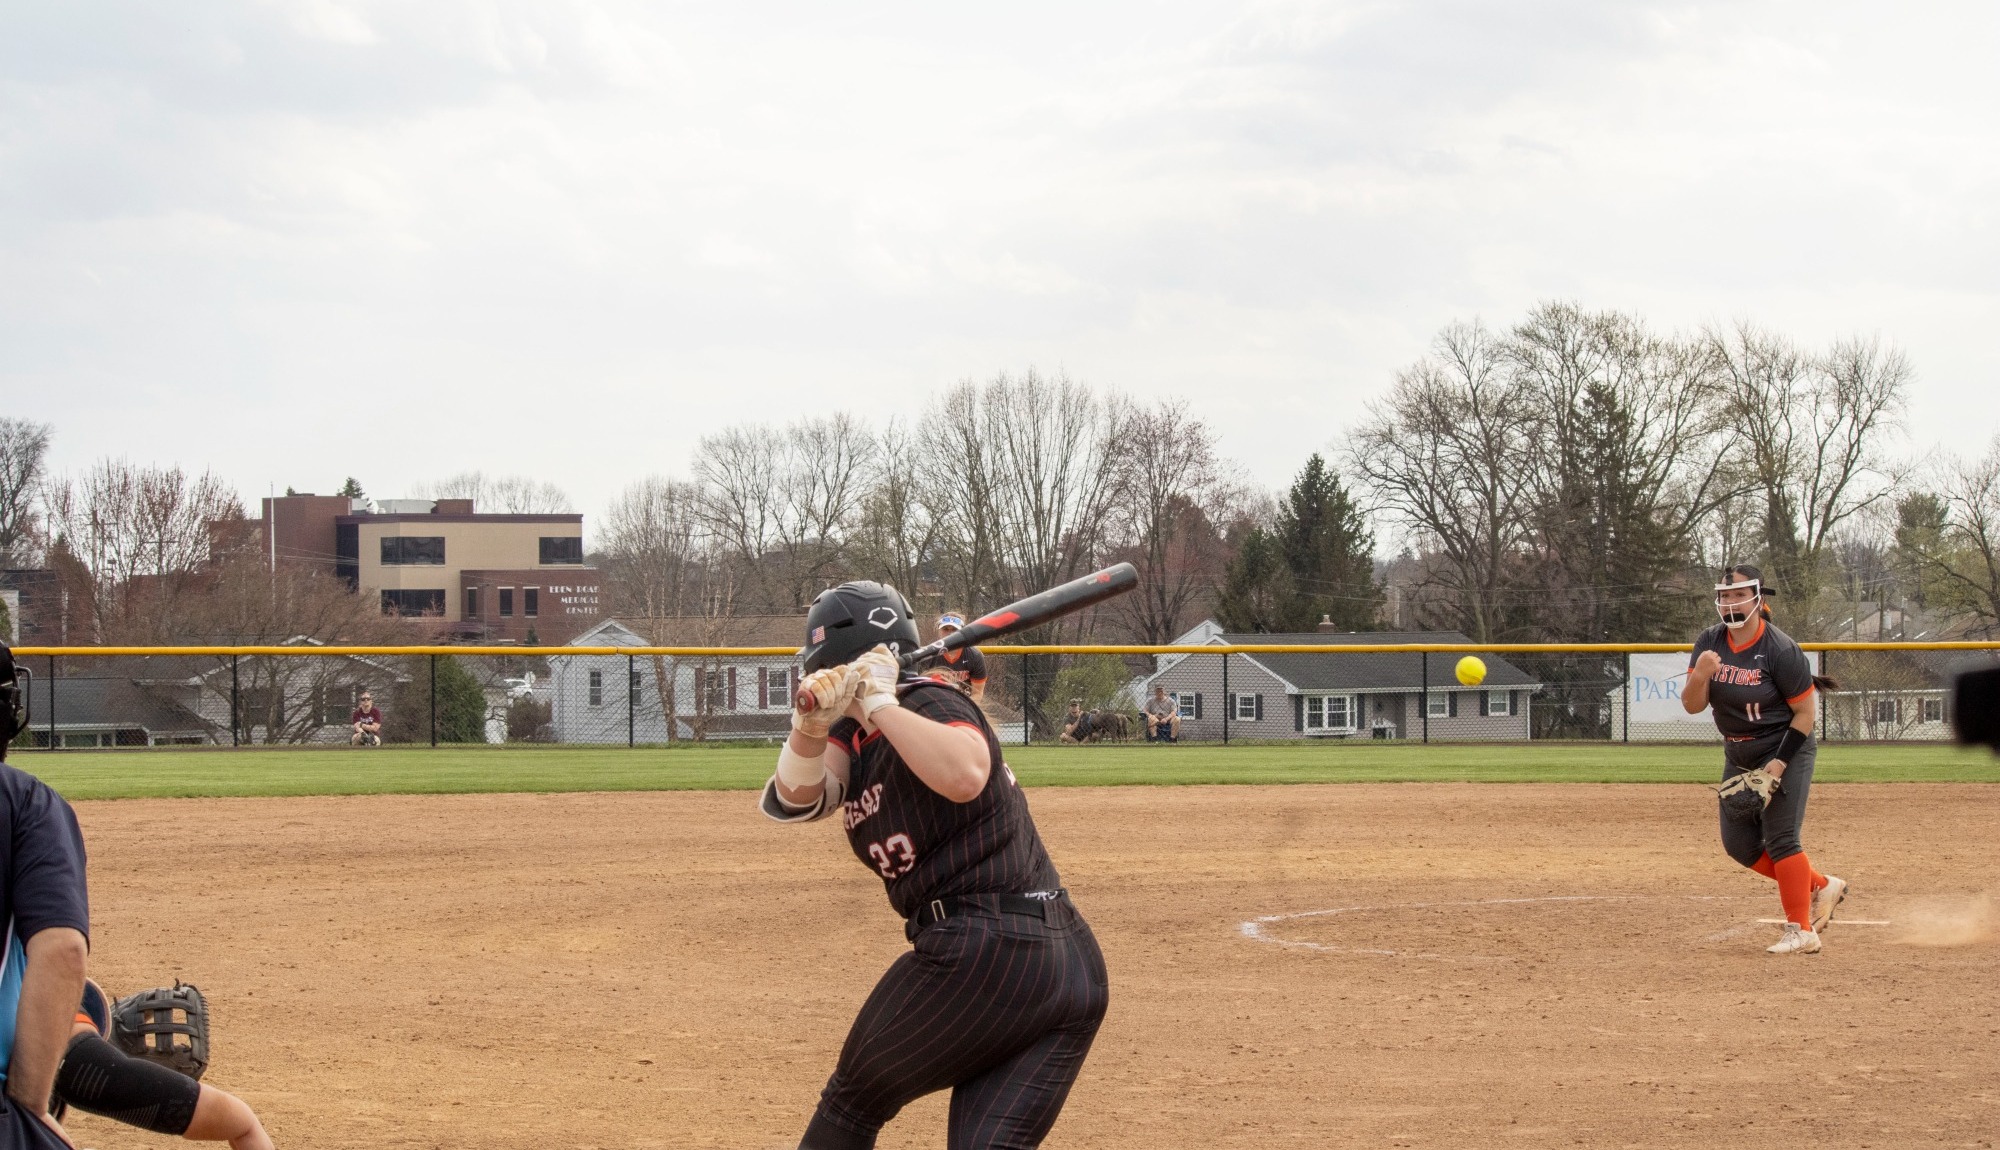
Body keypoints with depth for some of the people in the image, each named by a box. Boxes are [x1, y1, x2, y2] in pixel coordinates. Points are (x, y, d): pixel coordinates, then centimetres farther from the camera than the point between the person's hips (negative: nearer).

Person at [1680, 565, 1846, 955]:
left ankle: (1802, 931, -7)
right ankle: (1820, 887, 23)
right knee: (1739, 843, 7)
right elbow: (1691, 705, -9)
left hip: (1787, 751, -7)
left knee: (1780, 838, -14)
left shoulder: (1780, 650, -22)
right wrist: (1699, 675, -31)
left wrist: (1780, 763, -22)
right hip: (1738, 756, 7)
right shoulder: (1710, 643, -5)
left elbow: (1806, 710, -16)